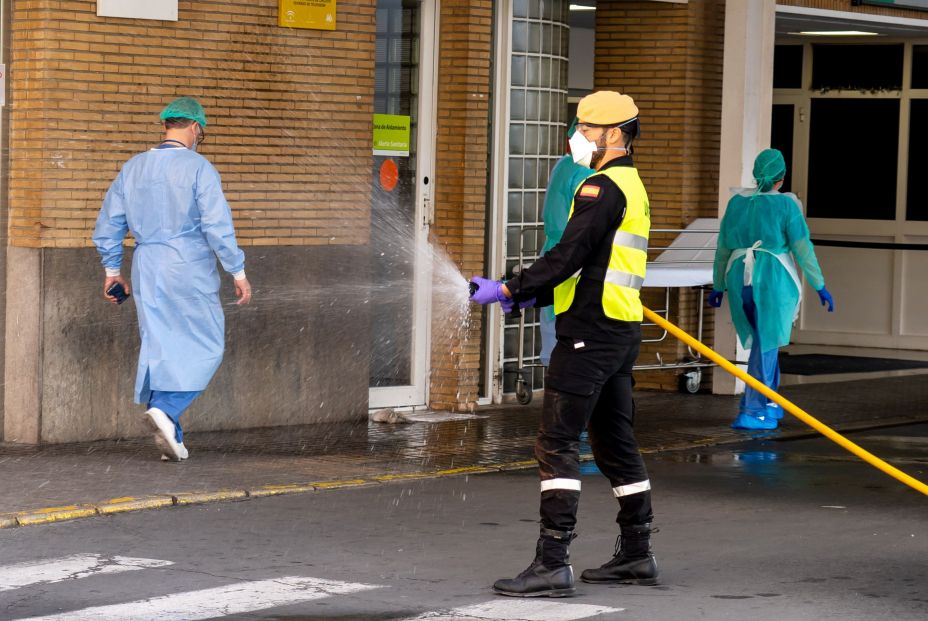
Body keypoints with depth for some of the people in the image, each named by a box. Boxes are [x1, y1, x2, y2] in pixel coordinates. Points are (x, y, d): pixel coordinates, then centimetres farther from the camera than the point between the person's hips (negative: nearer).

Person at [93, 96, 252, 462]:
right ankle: (166, 409, -16)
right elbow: (218, 226, -14)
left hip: (147, 270, 6)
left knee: (158, 347, 9)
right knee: (205, 348, 3)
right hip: (190, 270, -5)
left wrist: (112, 270, 23)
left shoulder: (133, 168, 9)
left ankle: (170, 436, 9)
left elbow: (107, 225, 13)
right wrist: (238, 273, -7)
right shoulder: (198, 168, -8)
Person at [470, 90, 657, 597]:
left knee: (557, 444, -10)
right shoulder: (631, 185, 20)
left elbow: (569, 256, -20)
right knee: (615, 442, 16)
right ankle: (636, 555, 22)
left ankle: (552, 563, -13)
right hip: (619, 329, 10)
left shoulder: (603, 187, -13)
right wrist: (530, 295, 13)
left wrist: (510, 289, -14)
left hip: (591, 330, -10)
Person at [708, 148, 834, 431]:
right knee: (765, 347, -2)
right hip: (774, 281, -5)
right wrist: (820, 286, 0)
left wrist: (719, 286, 21)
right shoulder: (786, 205, -6)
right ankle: (751, 412, -7)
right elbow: (803, 249, -7)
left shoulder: (737, 202, 7)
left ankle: (769, 404, 25)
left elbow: (723, 248, 12)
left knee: (765, 342, 21)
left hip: (740, 281, 5)